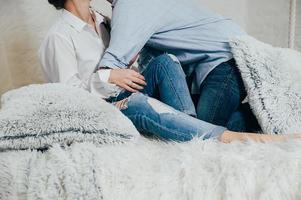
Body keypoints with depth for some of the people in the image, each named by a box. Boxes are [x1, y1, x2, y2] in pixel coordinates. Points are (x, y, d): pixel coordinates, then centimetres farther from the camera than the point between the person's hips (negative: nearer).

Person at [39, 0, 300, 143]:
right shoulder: (58, 37, -9)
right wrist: (108, 78, -25)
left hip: (126, 96, 7)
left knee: (164, 61, -16)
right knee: (138, 102, -39)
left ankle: (190, 129, -30)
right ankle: (229, 137, -48)